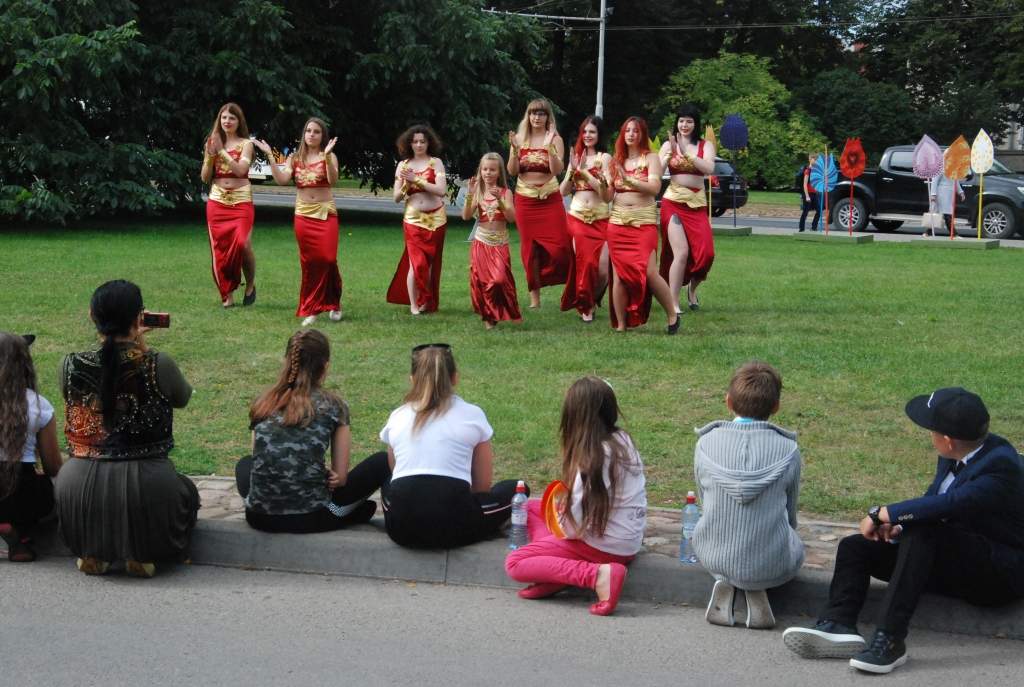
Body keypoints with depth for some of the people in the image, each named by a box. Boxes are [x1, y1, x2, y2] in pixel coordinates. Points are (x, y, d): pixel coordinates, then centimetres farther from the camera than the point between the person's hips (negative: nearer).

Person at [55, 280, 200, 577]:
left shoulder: (71, 366, -4)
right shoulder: (158, 365, -11)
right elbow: (183, 397, 12)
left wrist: (119, 344, 21)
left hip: (81, 489, 2)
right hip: (147, 485, -2)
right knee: (185, 490, 35)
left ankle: (91, 553, 22)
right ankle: (141, 554, 14)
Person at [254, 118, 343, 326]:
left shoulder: (329, 157, 0)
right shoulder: (294, 158, 8)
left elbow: (332, 180, -18)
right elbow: (282, 180, -7)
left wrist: (327, 155, -28)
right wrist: (270, 156, -12)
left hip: (326, 213, -2)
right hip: (303, 214, 2)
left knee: (327, 259, -9)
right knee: (309, 261, 3)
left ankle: (333, 304, 10)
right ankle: (310, 309, 10)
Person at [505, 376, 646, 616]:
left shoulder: (594, 457, -23)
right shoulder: (623, 440, 3)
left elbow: (575, 527, -22)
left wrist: (560, 518, -2)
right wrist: (566, 505, 7)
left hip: (605, 546, -9)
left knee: (514, 563, -6)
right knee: (532, 507, 19)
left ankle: (597, 574, -17)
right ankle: (558, 570, -2)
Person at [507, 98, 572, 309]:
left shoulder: (555, 139, 0)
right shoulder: (519, 139, 5)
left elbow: (557, 170, -12)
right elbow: (512, 171, 0)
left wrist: (549, 146, -22)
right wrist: (514, 149, -15)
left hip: (550, 199, -2)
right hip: (525, 199, 2)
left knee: (559, 245, -12)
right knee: (530, 247, 5)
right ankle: (534, 296, 12)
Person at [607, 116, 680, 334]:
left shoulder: (651, 158, 3)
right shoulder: (617, 160, 15)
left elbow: (655, 187, -13)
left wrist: (629, 180, -22)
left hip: (644, 222, -4)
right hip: (617, 222, 4)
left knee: (649, 272, -15)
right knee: (619, 274, 2)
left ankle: (672, 316, 0)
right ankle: (621, 325, 8)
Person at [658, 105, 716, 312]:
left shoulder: (705, 145, 7)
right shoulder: (668, 145, 7)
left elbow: (709, 168, -12)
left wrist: (686, 154, -20)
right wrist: (670, 155, -18)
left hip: (697, 204, 2)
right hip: (673, 203, -2)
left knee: (705, 252, -9)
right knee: (681, 253, -16)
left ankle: (692, 288, 22)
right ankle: (673, 303, -8)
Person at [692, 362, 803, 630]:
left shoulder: (706, 444, -5)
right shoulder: (788, 450, -8)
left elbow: (706, 502, 7)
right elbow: (790, 514, 5)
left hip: (714, 557, 2)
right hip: (771, 565, -2)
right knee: (794, 546, 32)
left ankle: (725, 583, 5)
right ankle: (756, 588, 3)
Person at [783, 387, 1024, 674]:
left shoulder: (1000, 464, -24)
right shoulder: (954, 457, 2)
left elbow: (947, 504, -37)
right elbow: (932, 500, 11)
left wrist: (880, 514, -28)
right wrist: (897, 525, -11)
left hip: (1000, 573, -9)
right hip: (951, 559, 9)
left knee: (922, 533, -35)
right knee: (854, 547, -2)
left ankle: (890, 640, -37)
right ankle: (838, 626, -25)